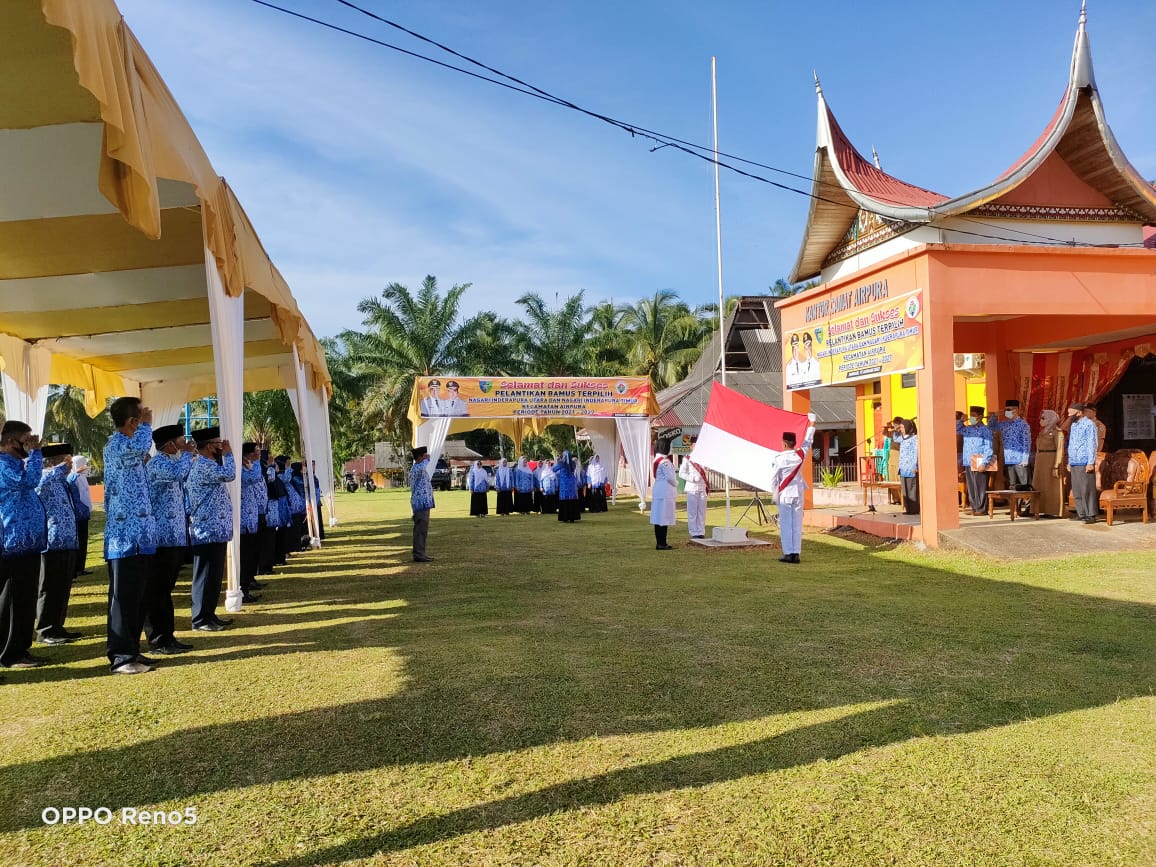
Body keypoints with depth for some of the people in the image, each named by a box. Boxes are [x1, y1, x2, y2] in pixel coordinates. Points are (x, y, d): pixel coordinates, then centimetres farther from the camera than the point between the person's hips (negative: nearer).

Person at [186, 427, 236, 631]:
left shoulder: (206, 464, 18)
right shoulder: (202, 466, -16)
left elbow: (224, 476, 22)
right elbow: (229, 475, -26)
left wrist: (224, 455, 16)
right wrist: (228, 453, -13)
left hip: (215, 529, 11)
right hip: (208, 531, -11)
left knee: (214, 575, 15)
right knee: (206, 575, -4)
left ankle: (209, 614, 23)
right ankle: (200, 619, 2)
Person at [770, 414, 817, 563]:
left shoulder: (779, 458, -10)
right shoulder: (800, 455, -2)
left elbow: (774, 477, -6)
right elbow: (808, 442, 15)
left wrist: (774, 493, 8)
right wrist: (811, 425, 28)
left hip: (784, 494, -3)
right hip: (798, 494, 3)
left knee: (785, 524, 1)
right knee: (797, 524, 6)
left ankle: (788, 553, -1)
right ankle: (796, 553, 5)